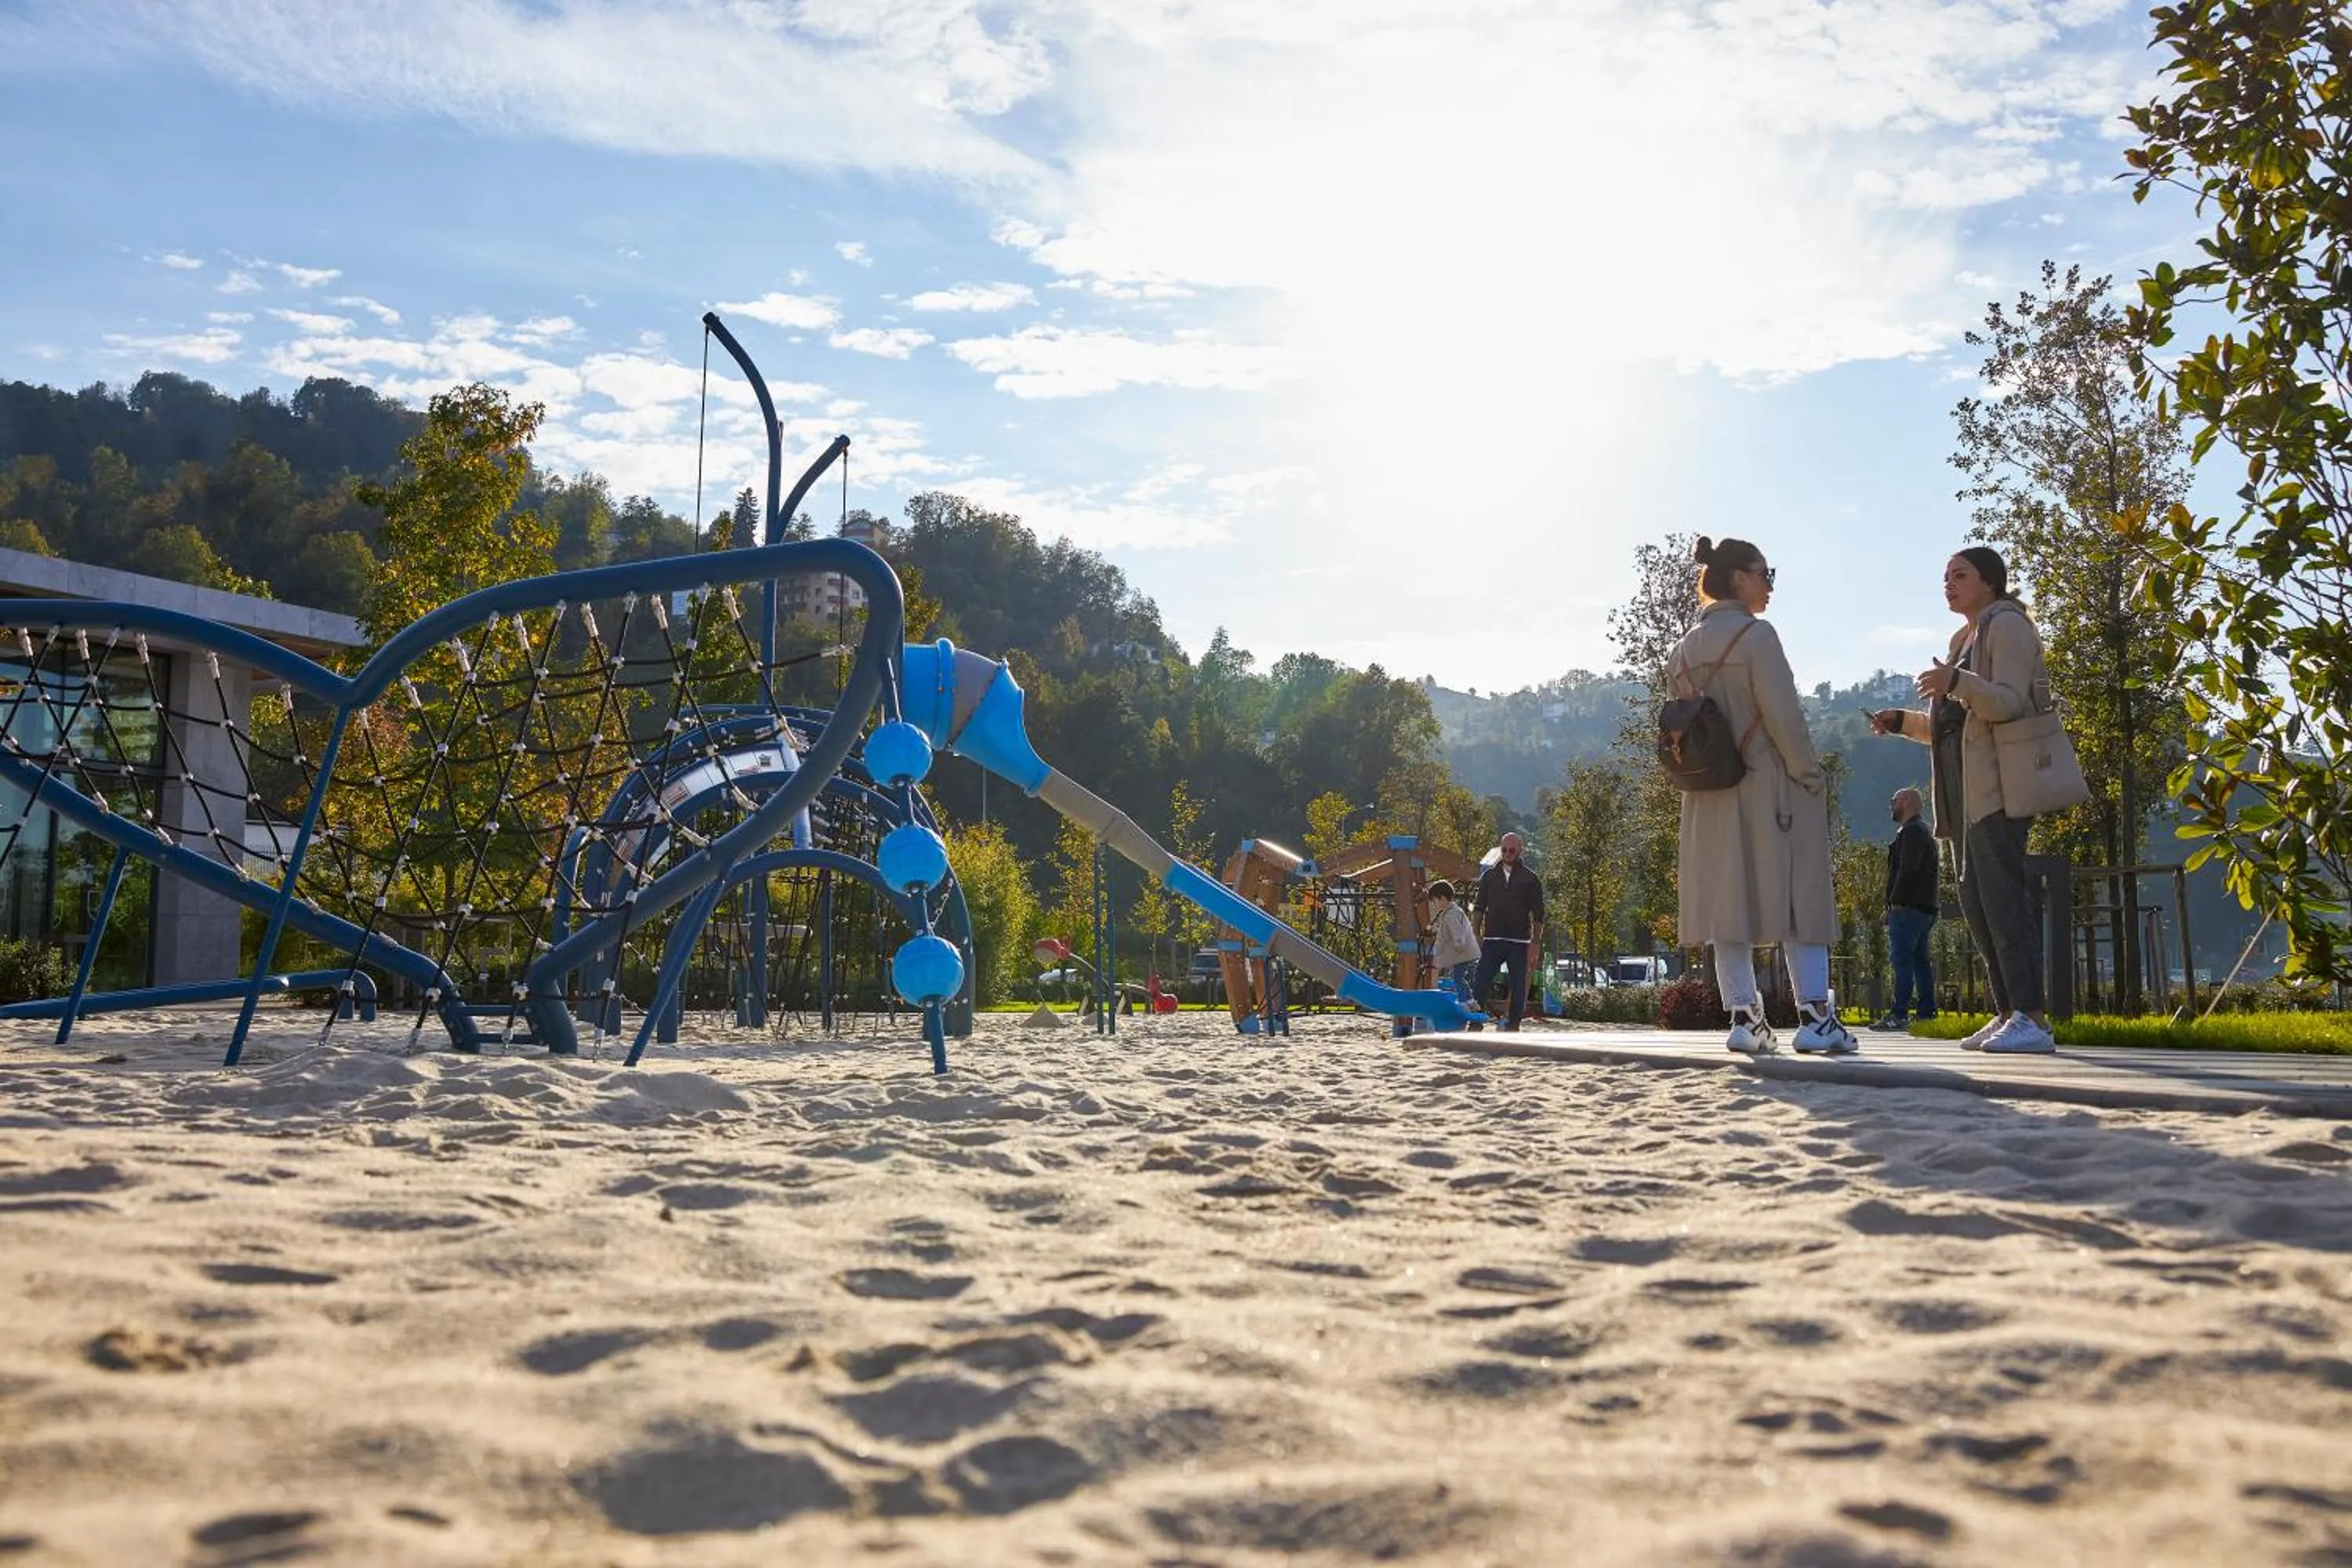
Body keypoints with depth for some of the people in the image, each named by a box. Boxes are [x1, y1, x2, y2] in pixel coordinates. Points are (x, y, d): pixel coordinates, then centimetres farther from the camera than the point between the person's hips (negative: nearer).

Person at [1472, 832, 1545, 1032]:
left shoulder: (1530, 879, 4)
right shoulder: (1489, 876, 10)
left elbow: (1538, 915, 2)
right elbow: (1480, 908, 11)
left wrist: (1535, 942, -6)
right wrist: (1477, 935, 2)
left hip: (1519, 942, -1)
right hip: (1492, 940, 1)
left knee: (1518, 987, 2)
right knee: (1480, 983, -7)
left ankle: (1512, 1027, 9)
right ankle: (1475, 1026, -3)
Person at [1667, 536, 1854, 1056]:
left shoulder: (1684, 649, 10)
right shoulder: (1756, 634, -10)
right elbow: (1783, 717, -14)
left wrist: (1702, 773, 17)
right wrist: (1812, 778, -7)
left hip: (1710, 798, 6)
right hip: (1769, 788, -6)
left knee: (1728, 903, 6)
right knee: (1799, 896, 0)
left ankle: (1743, 1016, 5)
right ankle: (1815, 1015, -2)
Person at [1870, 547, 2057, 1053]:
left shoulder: (2006, 625, -2)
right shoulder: (1963, 639, 25)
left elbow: (2009, 702, -16)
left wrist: (1957, 683, -31)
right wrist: (1902, 721, 17)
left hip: (1998, 785, -10)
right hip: (1967, 789, 10)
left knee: (2002, 894, -16)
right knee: (1976, 900, 5)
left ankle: (2032, 1017, -18)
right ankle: (2007, 1012, 7)